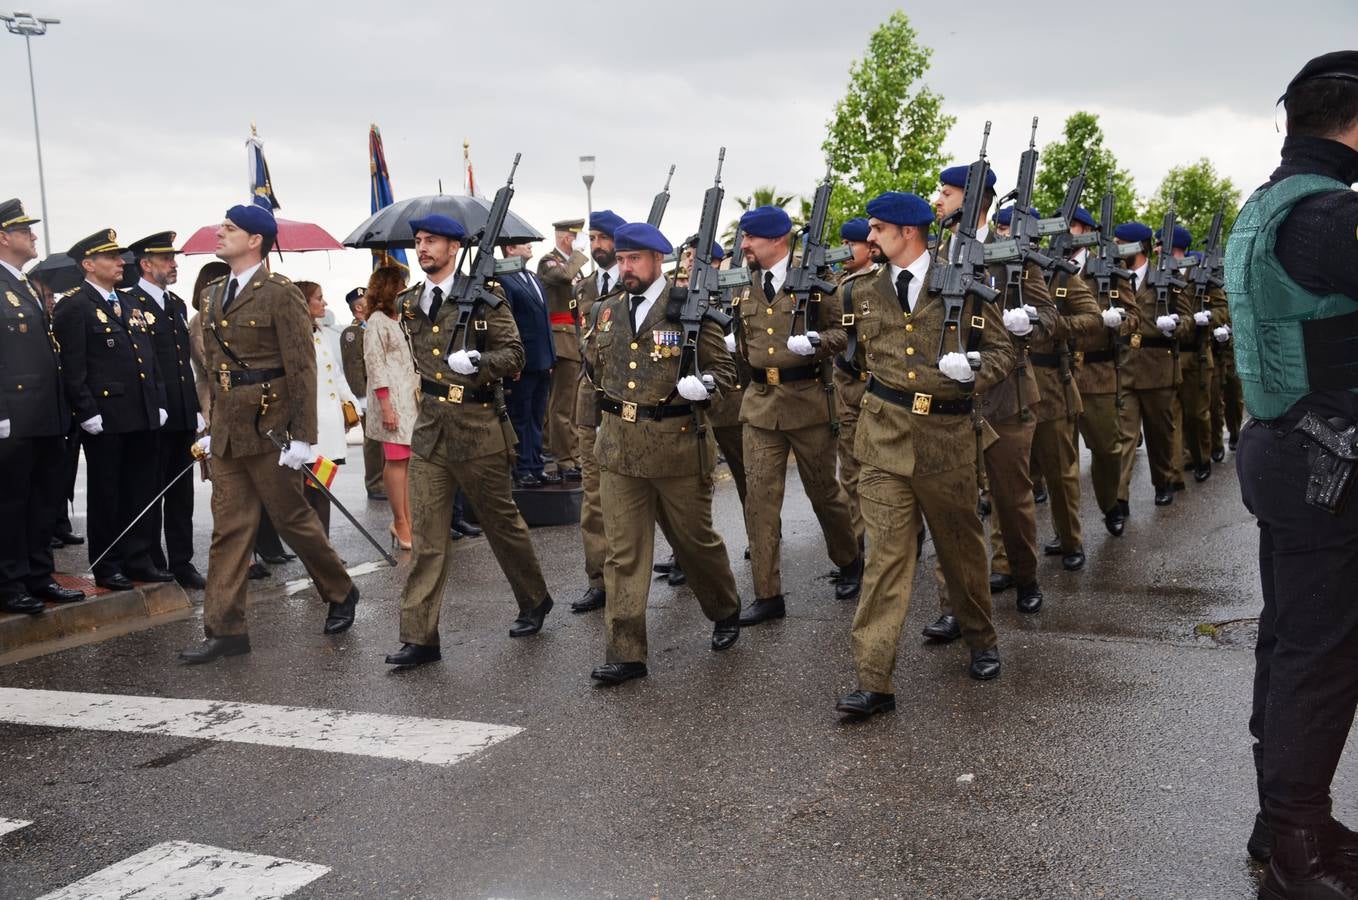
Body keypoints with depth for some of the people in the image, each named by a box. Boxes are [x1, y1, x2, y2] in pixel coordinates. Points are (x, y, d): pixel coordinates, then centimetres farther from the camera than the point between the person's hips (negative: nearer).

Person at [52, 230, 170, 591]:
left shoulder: (130, 306, 18)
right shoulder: (74, 307, -7)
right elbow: (72, 368, -13)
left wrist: (158, 403, 12)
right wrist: (88, 413, -17)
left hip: (142, 418, 7)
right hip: (105, 420, -7)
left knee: (141, 492, 11)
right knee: (106, 494, 3)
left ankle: (138, 559, 21)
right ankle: (106, 566, 12)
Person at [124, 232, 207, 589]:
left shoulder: (177, 304, 17)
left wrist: (195, 409, 15)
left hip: (183, 416, 7)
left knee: (181, 493, 11)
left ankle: (181, 562, 19)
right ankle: (152, 564, 12)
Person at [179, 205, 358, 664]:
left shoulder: (281, 294, -9)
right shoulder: (214, 294, 14)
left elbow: (302, 369, -13)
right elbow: (214, 366, 18)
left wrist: (302, 437, -17)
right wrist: (212, 425, 15)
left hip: (269, 428, -7)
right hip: (227, 431, 7)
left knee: (293, 517, 5)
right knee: (228, 528, 6)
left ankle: (340, 592, 27)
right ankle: (224, 629, 9)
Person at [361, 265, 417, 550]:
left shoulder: (401, 319, 18)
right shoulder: (377, 321, -5)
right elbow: (374, 364, -10)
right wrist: (386, 406, -16)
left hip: (411, 398, 7)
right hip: (393, 399, -7)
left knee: (405, 461, 7)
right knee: (396, 460, -6)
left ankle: (406, 521, 10)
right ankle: (400, 522, -1)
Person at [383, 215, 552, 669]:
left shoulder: (484, 296, -7)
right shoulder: (411, 302, 10)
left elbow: (514, 354, -10)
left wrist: (479, 362, -26)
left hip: (477, 428, -4)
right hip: (430, 428, 5)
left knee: (502, 521, 10)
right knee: (426, 536, 1)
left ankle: (535, 601, 32)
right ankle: (419, 636, 4)